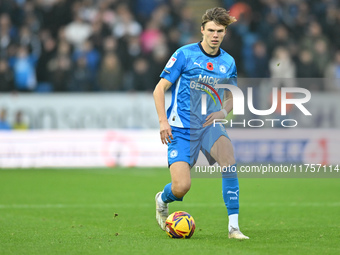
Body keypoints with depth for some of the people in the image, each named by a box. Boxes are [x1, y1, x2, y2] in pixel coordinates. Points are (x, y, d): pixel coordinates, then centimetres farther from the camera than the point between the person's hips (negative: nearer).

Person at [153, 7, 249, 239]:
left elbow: (231, 96, 19)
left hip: (209, 125, 3)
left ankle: (234, 226, -26)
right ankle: (162, 200, 28)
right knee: (182, 187, -14)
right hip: (181, 127, -3)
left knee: (228, 154, -30)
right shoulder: (185, 54, -6)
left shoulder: (228, 62, 6)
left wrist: (223, 112, -3)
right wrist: (163, 121, -13)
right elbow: (160, 89, -2)